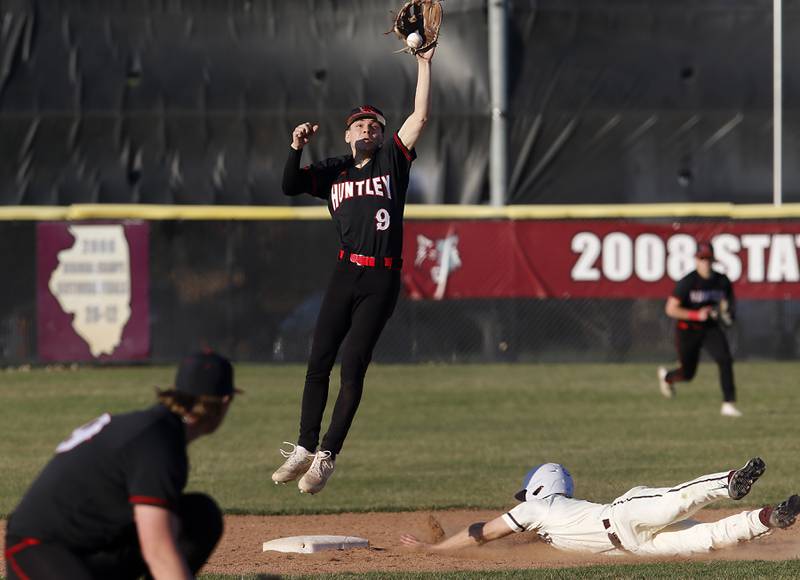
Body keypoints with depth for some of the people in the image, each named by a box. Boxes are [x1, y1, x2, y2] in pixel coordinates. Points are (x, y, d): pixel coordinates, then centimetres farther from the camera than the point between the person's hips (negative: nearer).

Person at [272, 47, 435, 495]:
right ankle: (304, 449, 8)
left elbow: (420, 117, -1)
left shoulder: (391, 161, 8)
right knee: (319, 361, -1)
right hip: (346, 274, 3)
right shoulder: (332, 172, 14)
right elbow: (291, 186, 3)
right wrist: (297, 148, -11)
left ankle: (327, 456, -2)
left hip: (382, 280, -3)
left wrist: (424, 65, -6)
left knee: (354, 366, -6)